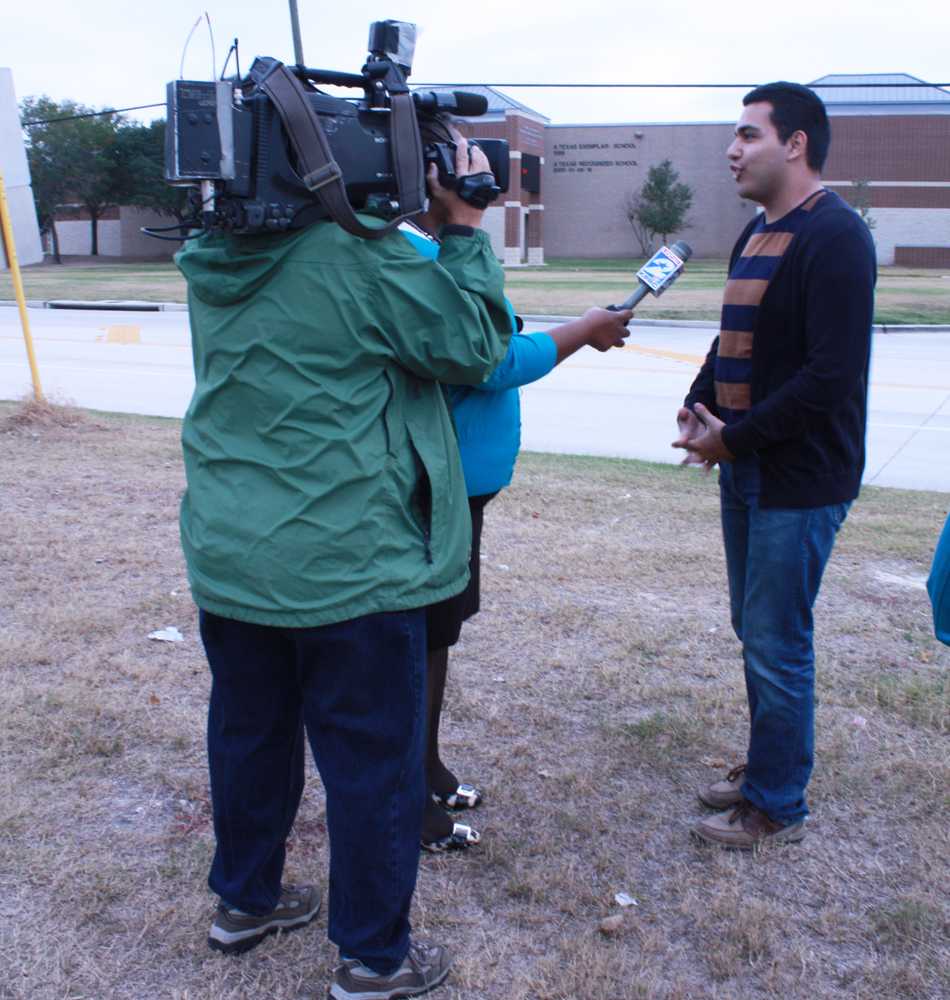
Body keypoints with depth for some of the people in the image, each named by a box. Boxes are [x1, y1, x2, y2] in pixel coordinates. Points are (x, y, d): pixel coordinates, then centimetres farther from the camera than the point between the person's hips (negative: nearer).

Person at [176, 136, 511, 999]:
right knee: (373, 760, 8)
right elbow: (474, 343, -11)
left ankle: (244, 899, 42)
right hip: (346, 567, -7)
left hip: (228, 559, 7)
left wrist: (436, 231, 9)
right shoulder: (359, 255, -19)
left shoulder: (213, 264, 5)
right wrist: (464, 226, -2)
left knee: (248, 732, 22)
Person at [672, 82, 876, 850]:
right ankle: (765, 766, 34)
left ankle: (778, 807, 15)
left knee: (777, 644, -1)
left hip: (800, 482, -9)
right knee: (756, 629, 17)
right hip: (747, 471, 9)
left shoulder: (834, 237, -15)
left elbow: (832, 377, -22)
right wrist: (697, 406, 4)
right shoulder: (758, 234, 14)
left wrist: (734, 438, -17)